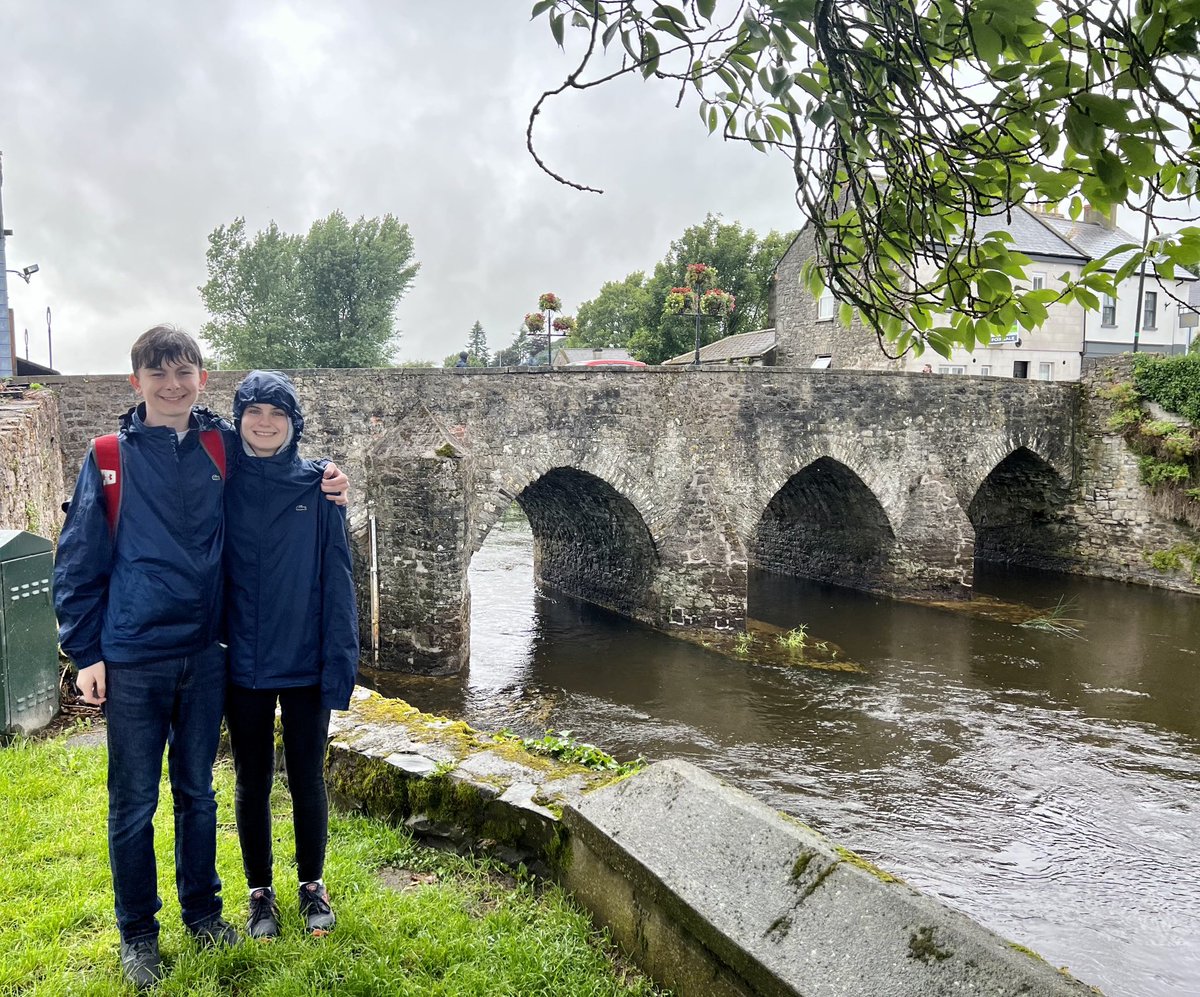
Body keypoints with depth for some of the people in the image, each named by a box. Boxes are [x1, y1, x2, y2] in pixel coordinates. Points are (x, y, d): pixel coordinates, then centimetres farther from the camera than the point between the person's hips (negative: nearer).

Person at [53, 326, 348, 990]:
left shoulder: (223, 447, 1)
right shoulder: (109, 458, -5)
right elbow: (77, 561, -2)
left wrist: (325, 489, -2)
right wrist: (84, 652, -4)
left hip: (204, 655, 2)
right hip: (132, 660, -2)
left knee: (197, 792, 16)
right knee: (134, 804, 10)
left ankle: (201, 909, 34)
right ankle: (137, 933, 28)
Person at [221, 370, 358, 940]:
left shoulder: (317, 487, -5)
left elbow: (337, 580, -5)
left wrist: (339, 663, -8)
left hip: (305, 666, -1)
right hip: (242, 667, 1)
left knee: (308, 781, 12)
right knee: (252, 783, 14)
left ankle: (312, 885, 33)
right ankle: (260, 893, 33)